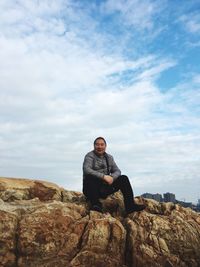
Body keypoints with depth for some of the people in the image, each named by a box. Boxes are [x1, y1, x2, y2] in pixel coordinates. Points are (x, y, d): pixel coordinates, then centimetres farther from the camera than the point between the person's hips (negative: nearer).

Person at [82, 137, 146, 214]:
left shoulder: (109, 157, 14)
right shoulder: (90, 156, -4)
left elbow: (117, 171, 8)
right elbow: (86, 170, -22)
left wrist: (112, 177, -16)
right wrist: (103, 176, -30)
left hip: (104, 188, 5)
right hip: (91, 189, -5)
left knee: (124, 178, -10)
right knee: (90, 177, -35)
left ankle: (130, 206, -13)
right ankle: (95, 204, -31)